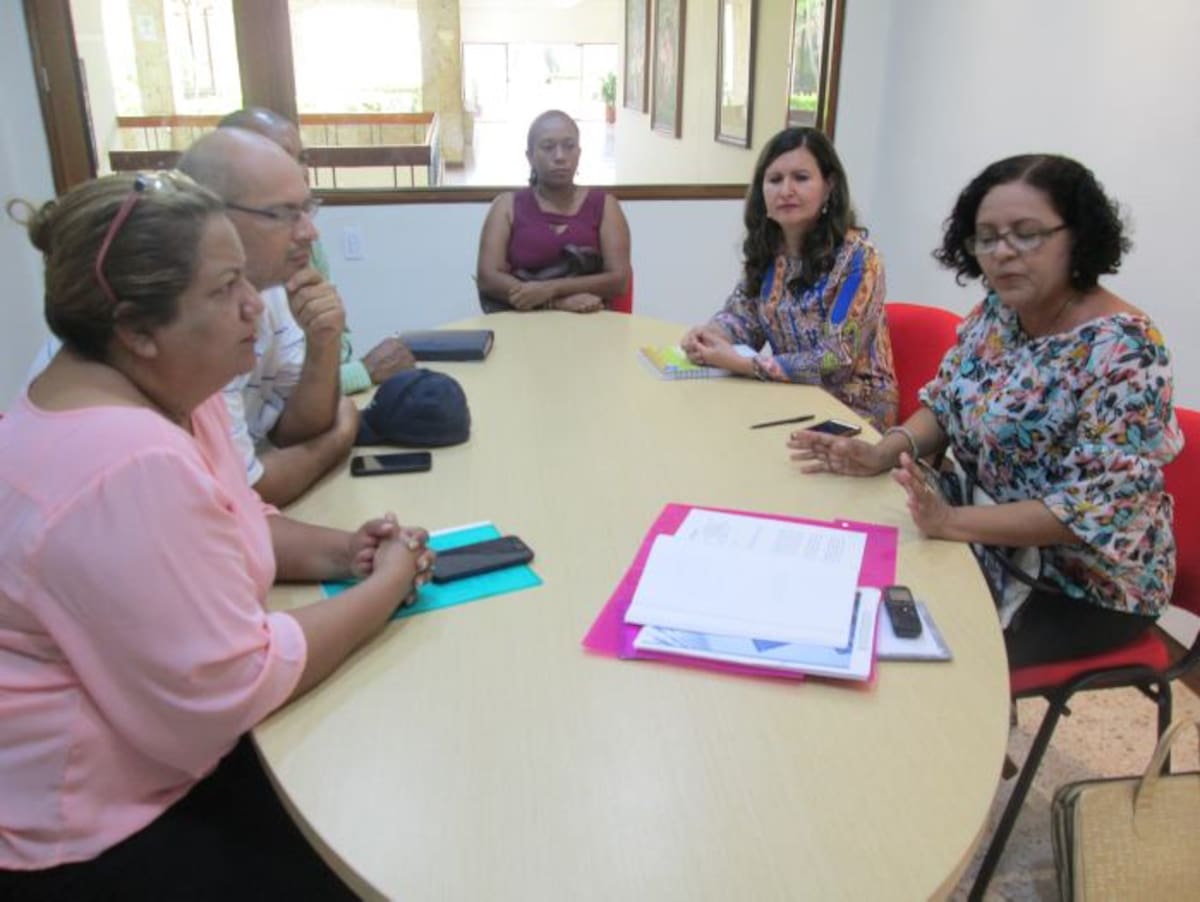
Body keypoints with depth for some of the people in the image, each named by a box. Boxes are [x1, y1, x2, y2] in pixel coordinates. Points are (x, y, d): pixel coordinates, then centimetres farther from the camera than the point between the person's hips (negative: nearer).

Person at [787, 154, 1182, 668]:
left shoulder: (1122, 349, -24)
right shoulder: (997, 310, -3)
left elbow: (1097, 508, -28)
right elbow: (946, 406, 6)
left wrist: (952, 522, -36)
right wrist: (882, 454, -14)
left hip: (1085, 584, -6)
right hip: (996, 545, 7)